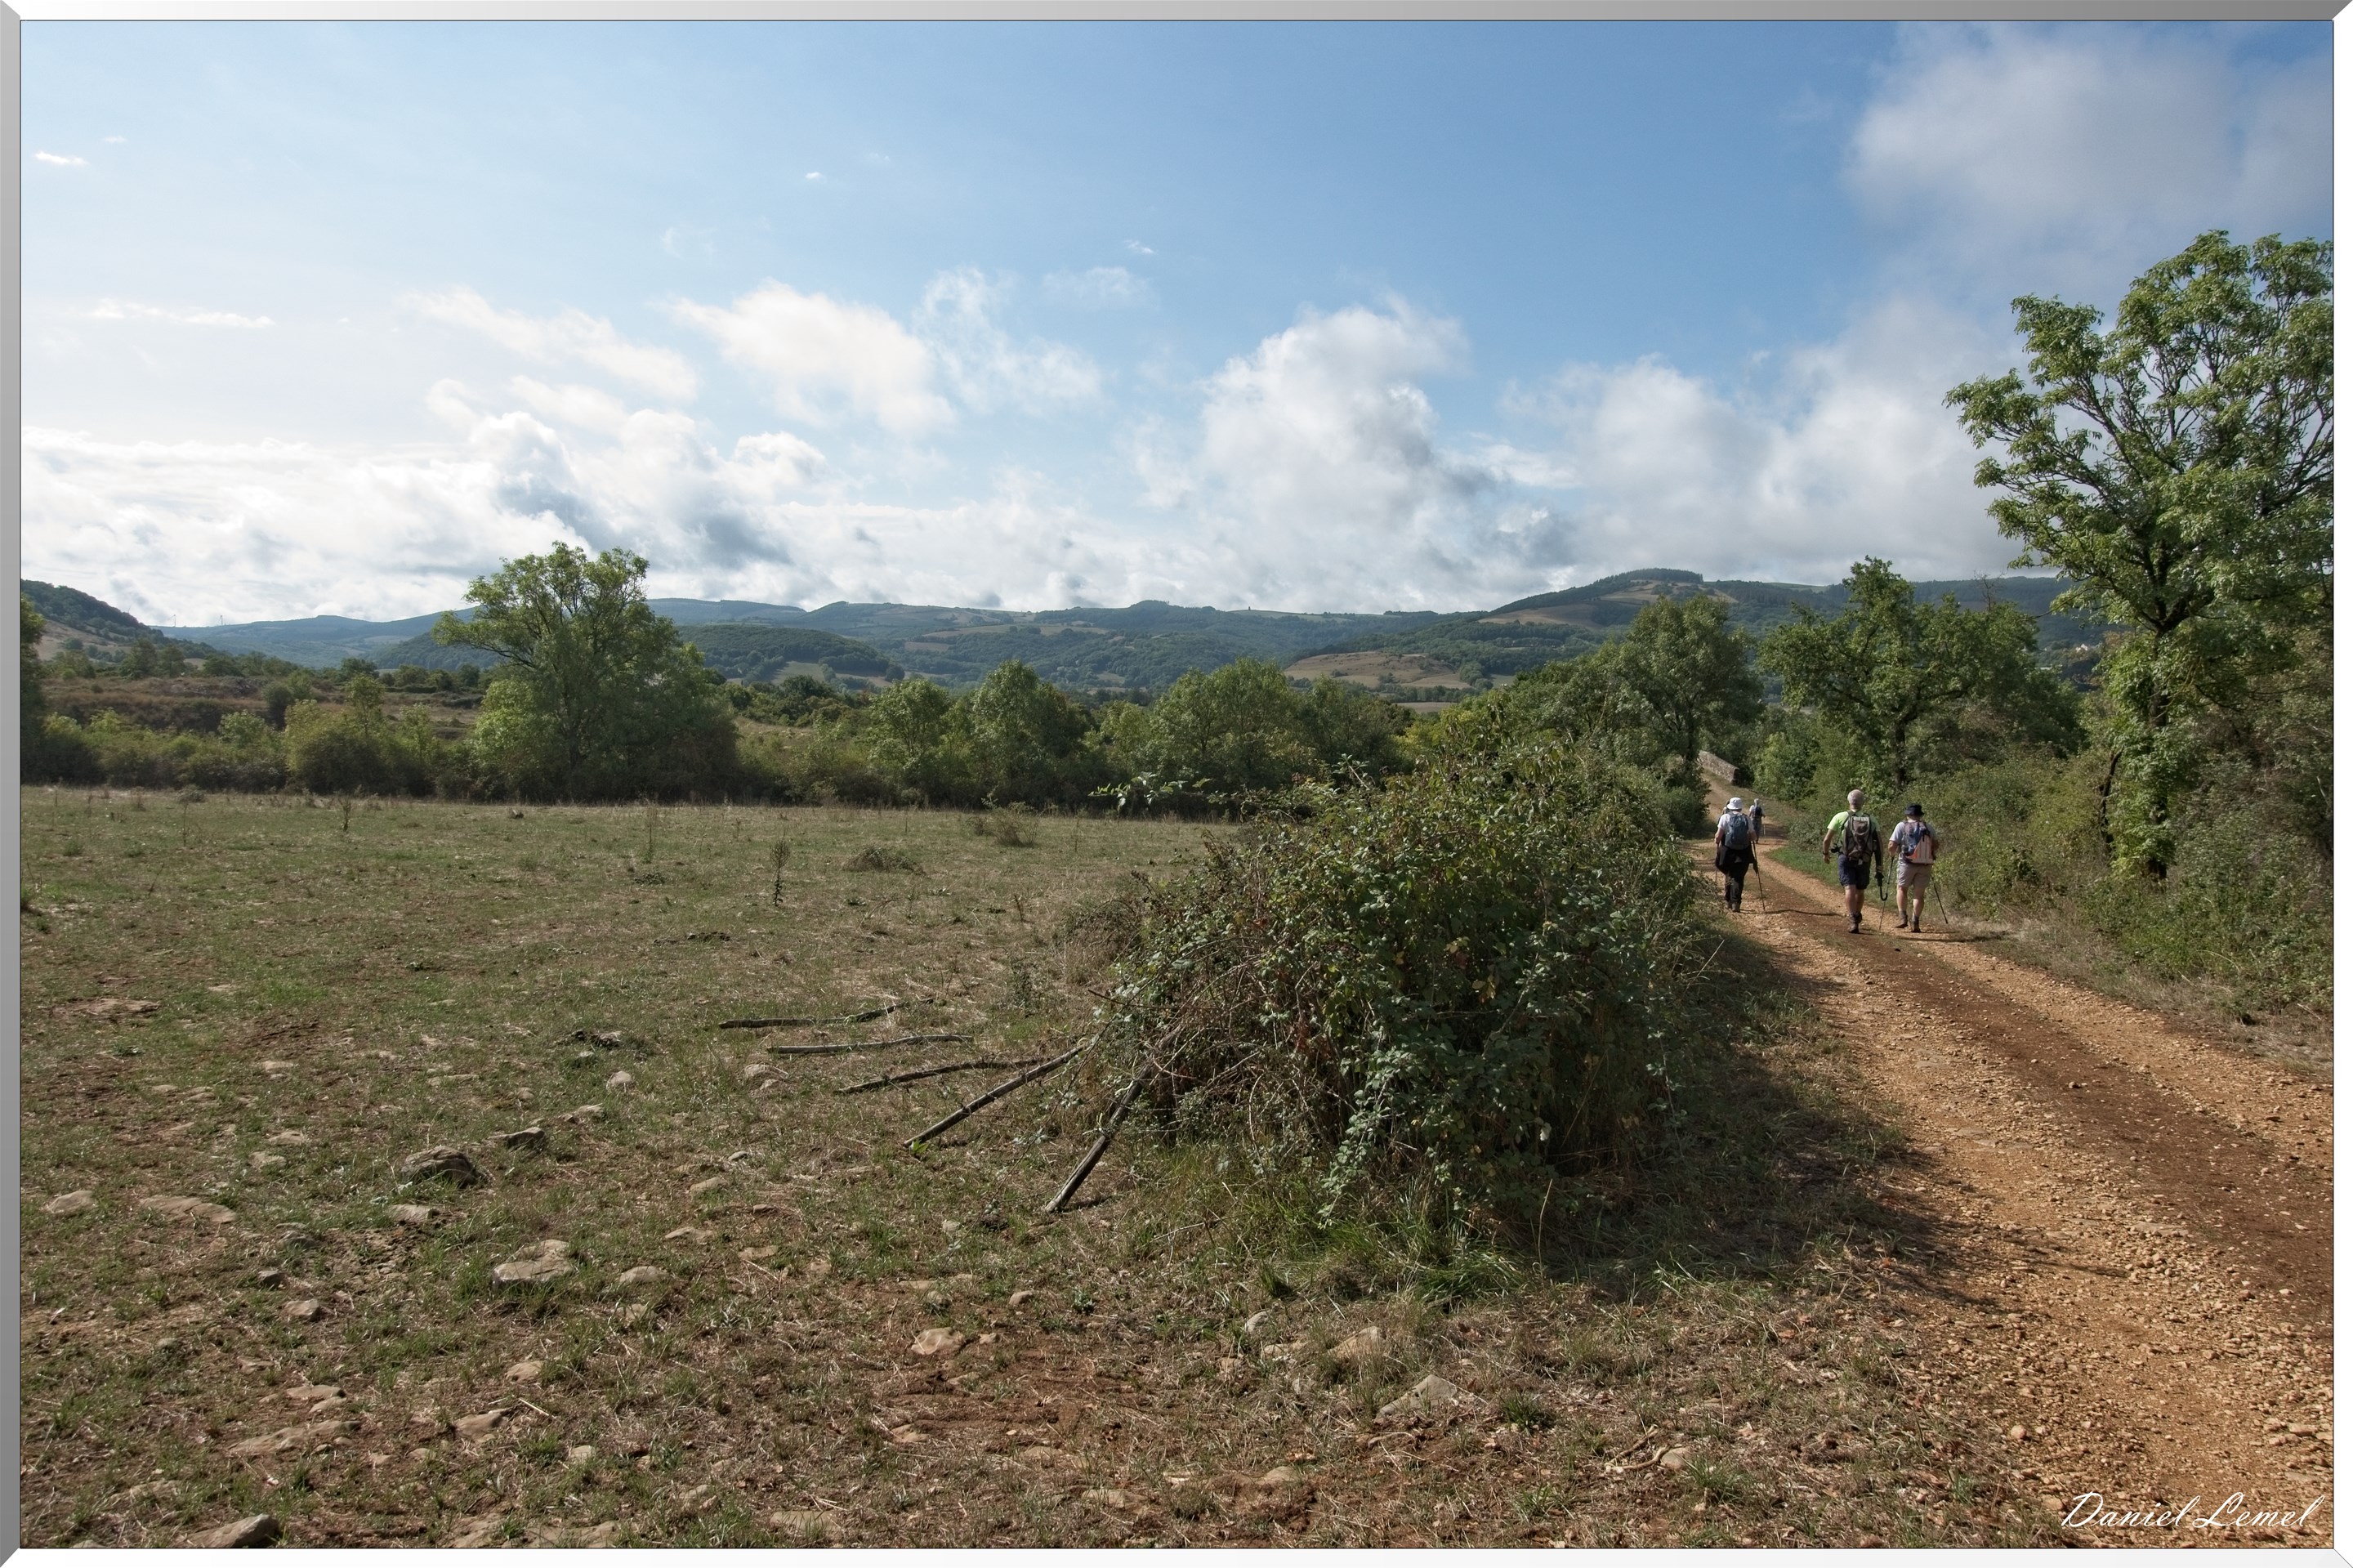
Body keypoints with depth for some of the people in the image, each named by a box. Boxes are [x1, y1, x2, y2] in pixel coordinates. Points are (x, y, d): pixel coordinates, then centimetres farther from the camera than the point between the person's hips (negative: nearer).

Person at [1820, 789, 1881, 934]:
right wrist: (1879, 866, 5)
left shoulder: (1840, 817, 0)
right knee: (1860, 890, 19)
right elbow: (1879, 844, 2)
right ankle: (1857, 916, 36)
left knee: (1850, 888, -9)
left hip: (1846, 858, -3)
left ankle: (1852, 920, -23)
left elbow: (1827, 839, 1)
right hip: (1864, 861, 3)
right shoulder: (1871, 820, 7)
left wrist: (1825, 853, 19)